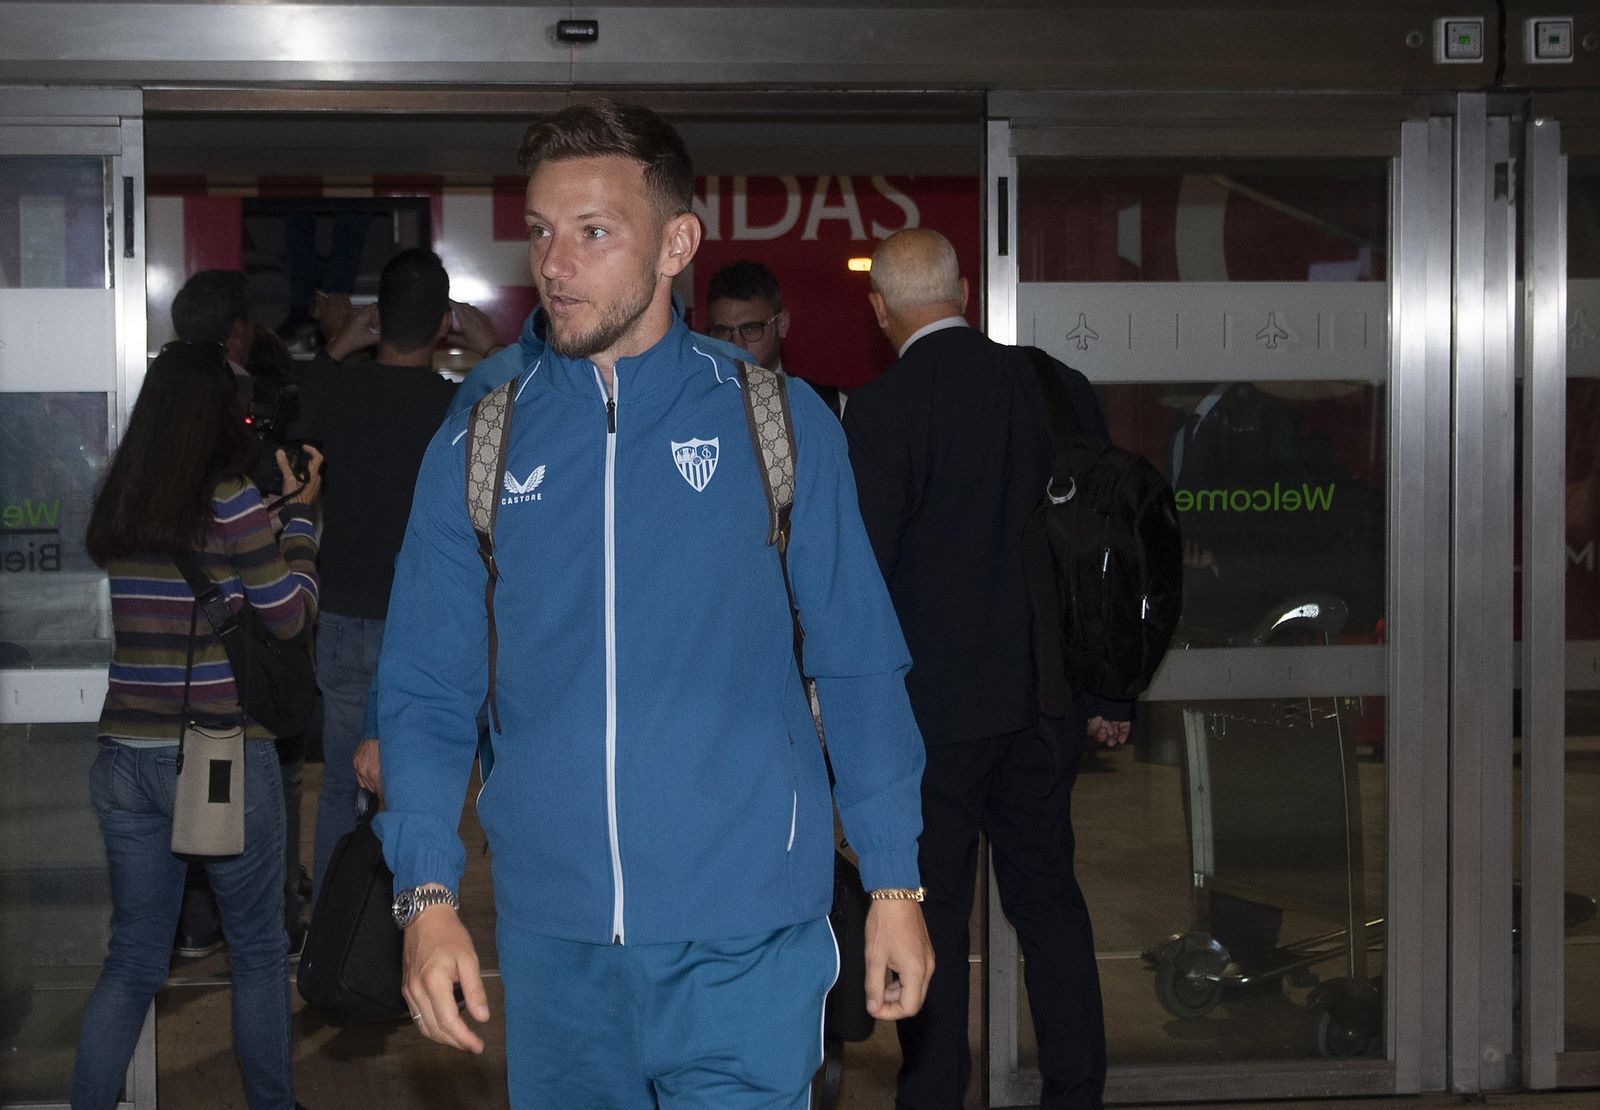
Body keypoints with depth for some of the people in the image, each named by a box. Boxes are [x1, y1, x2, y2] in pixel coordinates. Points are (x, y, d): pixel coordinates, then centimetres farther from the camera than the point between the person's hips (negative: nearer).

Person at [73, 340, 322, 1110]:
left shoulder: (116, 506, 5)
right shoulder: (233, 503, -12)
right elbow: (291, 616, -5)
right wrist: (298, 511, 3)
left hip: (125, 758, 5)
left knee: (132, 959, 12)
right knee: (258, 951, 13)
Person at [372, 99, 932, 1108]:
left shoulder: (780, 426, -1)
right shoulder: (476, 450, 3)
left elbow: (859, 668, 3)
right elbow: (429, 693, 4)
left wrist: (894, 884, 0)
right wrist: (428, 894, -8)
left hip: (743, 947, -2)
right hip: (551, 944, 2)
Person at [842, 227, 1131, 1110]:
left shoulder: (880, 411, -12)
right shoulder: (1058, 389, 3)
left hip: (931, 705, -5)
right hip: (1047, 700, 5)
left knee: (931, 908, 5)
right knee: (1047, 889, 15)